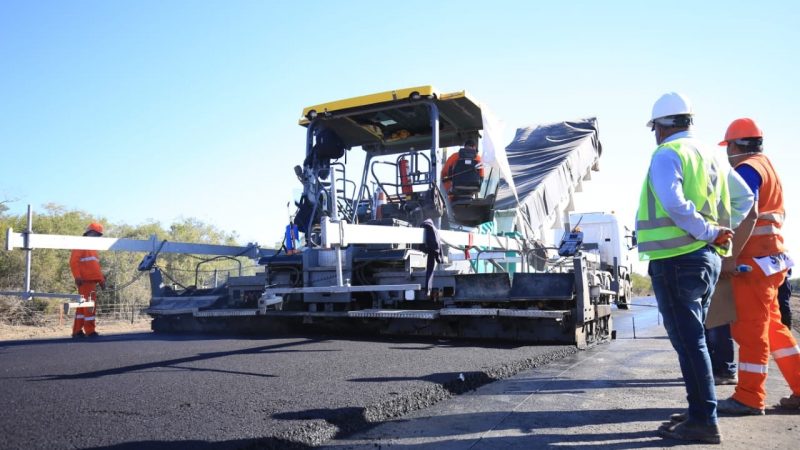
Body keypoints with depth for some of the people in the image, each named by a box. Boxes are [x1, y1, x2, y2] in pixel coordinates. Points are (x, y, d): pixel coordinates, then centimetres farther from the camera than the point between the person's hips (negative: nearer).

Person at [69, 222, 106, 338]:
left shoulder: (92, 248, 25)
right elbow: (73, 262, -13)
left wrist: (101, 279, 18)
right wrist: (77, 277, -21)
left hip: (92, 281, 9)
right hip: (85, 281, -9)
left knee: (83, 306, 10)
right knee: (89, 306, -9)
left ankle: (77, 331, 14)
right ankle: (89, 331, -6)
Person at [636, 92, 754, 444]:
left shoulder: (666, 154, -9)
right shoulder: (711, 156, 17)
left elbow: (674, 203, -24)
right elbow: (744, 197, 23)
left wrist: (708, 232, -15)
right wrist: (722, 232, 15)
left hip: (676, 259, -9)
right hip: (708, 258, 9)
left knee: (687, 340, -4)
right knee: (694, 338, 16)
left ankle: (703, 421, 1)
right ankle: (700, 412, 25)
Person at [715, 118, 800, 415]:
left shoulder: (747, 169, -12)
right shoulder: (767, 166, 19)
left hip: (754, 261, -10)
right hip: (771, 258, 10)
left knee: (750, 329, -4)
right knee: (772, 326, 16)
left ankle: (749, 398, 4)